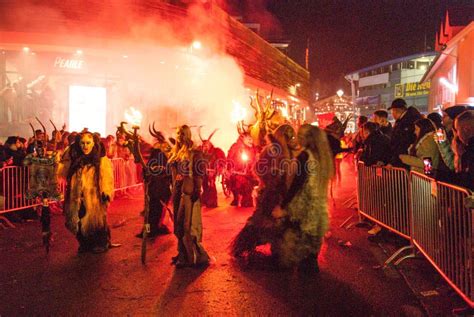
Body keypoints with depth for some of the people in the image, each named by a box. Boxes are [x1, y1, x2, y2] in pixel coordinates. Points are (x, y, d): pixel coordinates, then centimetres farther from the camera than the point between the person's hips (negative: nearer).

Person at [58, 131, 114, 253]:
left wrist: (106, 194, -24)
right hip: (78, 199, 5)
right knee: (80, 224, 12)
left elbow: (106, 178, -14)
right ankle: (85, 245, 32)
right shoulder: (75, 159, 9)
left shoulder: (101, 160, -7)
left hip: (94, 198, -5)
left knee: (95, 223, 3)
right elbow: (62, 172, 19)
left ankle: (100, 245, 24)